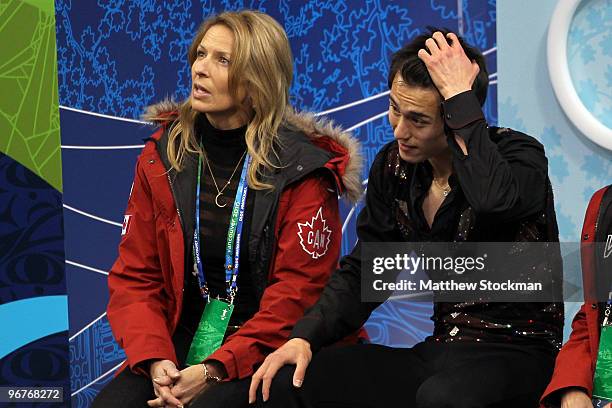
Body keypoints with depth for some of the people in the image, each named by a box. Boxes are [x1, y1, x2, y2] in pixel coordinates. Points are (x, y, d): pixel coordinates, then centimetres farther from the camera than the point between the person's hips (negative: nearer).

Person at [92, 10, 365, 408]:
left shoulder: (303, 171, -6)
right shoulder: (161, 157, 7)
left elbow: (297, 294, -10)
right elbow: (134, 277, 6)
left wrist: (214, 370, -19)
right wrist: (155, 359, -12)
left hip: (267, 351, -4)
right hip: (181, 344, 4)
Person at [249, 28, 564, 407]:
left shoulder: (519, 154, -13)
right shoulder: (394, 168, 5)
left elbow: (496, 200, -39)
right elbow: (364, 271, 9)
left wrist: (460, 94, -29)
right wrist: (305, 336, -8)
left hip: (516, 351, -6)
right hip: (440, 348, 6)